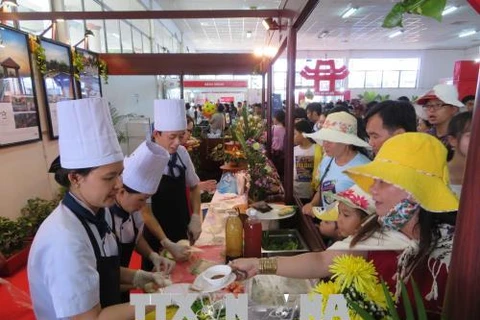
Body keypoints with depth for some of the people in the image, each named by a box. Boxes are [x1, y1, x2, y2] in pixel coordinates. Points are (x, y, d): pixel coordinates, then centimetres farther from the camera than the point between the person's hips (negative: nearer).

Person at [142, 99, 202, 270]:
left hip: (182, 234, 5)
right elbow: (144, 210, -20)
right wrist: (167, 243, -24)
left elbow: (194, 186, 7)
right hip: (157, 240, -5)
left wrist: (196, 217, -6)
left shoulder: (182, 153, -7)